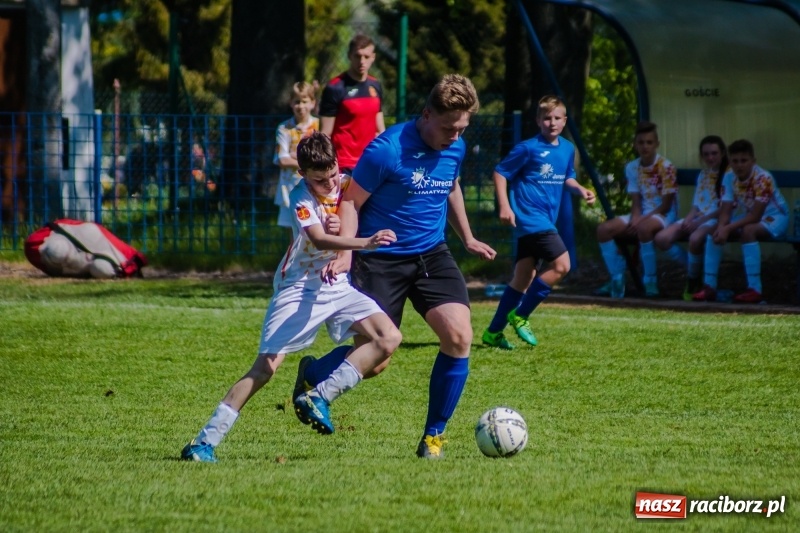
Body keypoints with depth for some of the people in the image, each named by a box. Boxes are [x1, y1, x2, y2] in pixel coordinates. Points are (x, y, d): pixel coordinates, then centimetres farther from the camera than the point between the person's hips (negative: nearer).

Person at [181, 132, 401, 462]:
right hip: (300, 289, -5)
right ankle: (206, 440, -7)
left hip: (339, 285, 5)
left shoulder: (347, 185, -1)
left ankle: (321, 397, -13)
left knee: (388, 338, -15)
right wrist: (365, 243, -50)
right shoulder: (302, 198, -18)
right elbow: (319, 239, -37)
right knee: (265, 366, -12)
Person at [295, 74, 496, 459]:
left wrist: (467, 239, 30)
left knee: (459, 337, -14)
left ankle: (433, 438, 1)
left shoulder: (456, 149, 1)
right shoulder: (387, 150, -19)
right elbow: (351, 202, -12)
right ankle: (310, 376, 27)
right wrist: (344, 251, -25)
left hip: (432, 254, 5)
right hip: (381, 258, -5)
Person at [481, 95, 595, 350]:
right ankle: (520, 316, -5)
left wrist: (581, 190, 4)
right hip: (529, 218, -8)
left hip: (545, 221, 8)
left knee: (524, 277, 10)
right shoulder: (528, 148, -11)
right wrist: (504, 206, -16)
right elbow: (500, 173, -7)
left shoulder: (567, 149, 9)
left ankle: (493, 332, 18)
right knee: (561, 264, -17)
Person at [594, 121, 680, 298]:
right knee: (604, 229, -14)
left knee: (644, 228, -40)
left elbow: (666, 205, -13)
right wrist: (635, 218, -16)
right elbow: (636, 201, 6)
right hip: (642, 215, 6)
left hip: (663, 216, -6)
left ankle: (650, 281, -26)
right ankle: (617, 280, -8)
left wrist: (641, 219, -19)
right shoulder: (632, 168, 6)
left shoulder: (665, 167, -12)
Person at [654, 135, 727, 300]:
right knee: (661, 238, -18)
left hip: (716, 219, -7)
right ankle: (692, 271, -4)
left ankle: (693, 282, -19)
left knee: (695, 238, -40)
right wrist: (688, 219, -4)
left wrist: (699, 222, -16)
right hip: (697, 218, 7)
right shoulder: (703, 175, 21)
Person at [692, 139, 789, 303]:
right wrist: (721, 227, -32)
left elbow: (755, 216, -29)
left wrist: (728, 228, -35)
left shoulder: (763, 178, -26)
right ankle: (709, 286, -6)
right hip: (746, 218, 7)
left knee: (748, 230, -36)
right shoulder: (729, 177, -7)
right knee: (714, 232, -11)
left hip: (773, 218, -7)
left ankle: (755, 289, -35)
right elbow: (725, 211, -10)